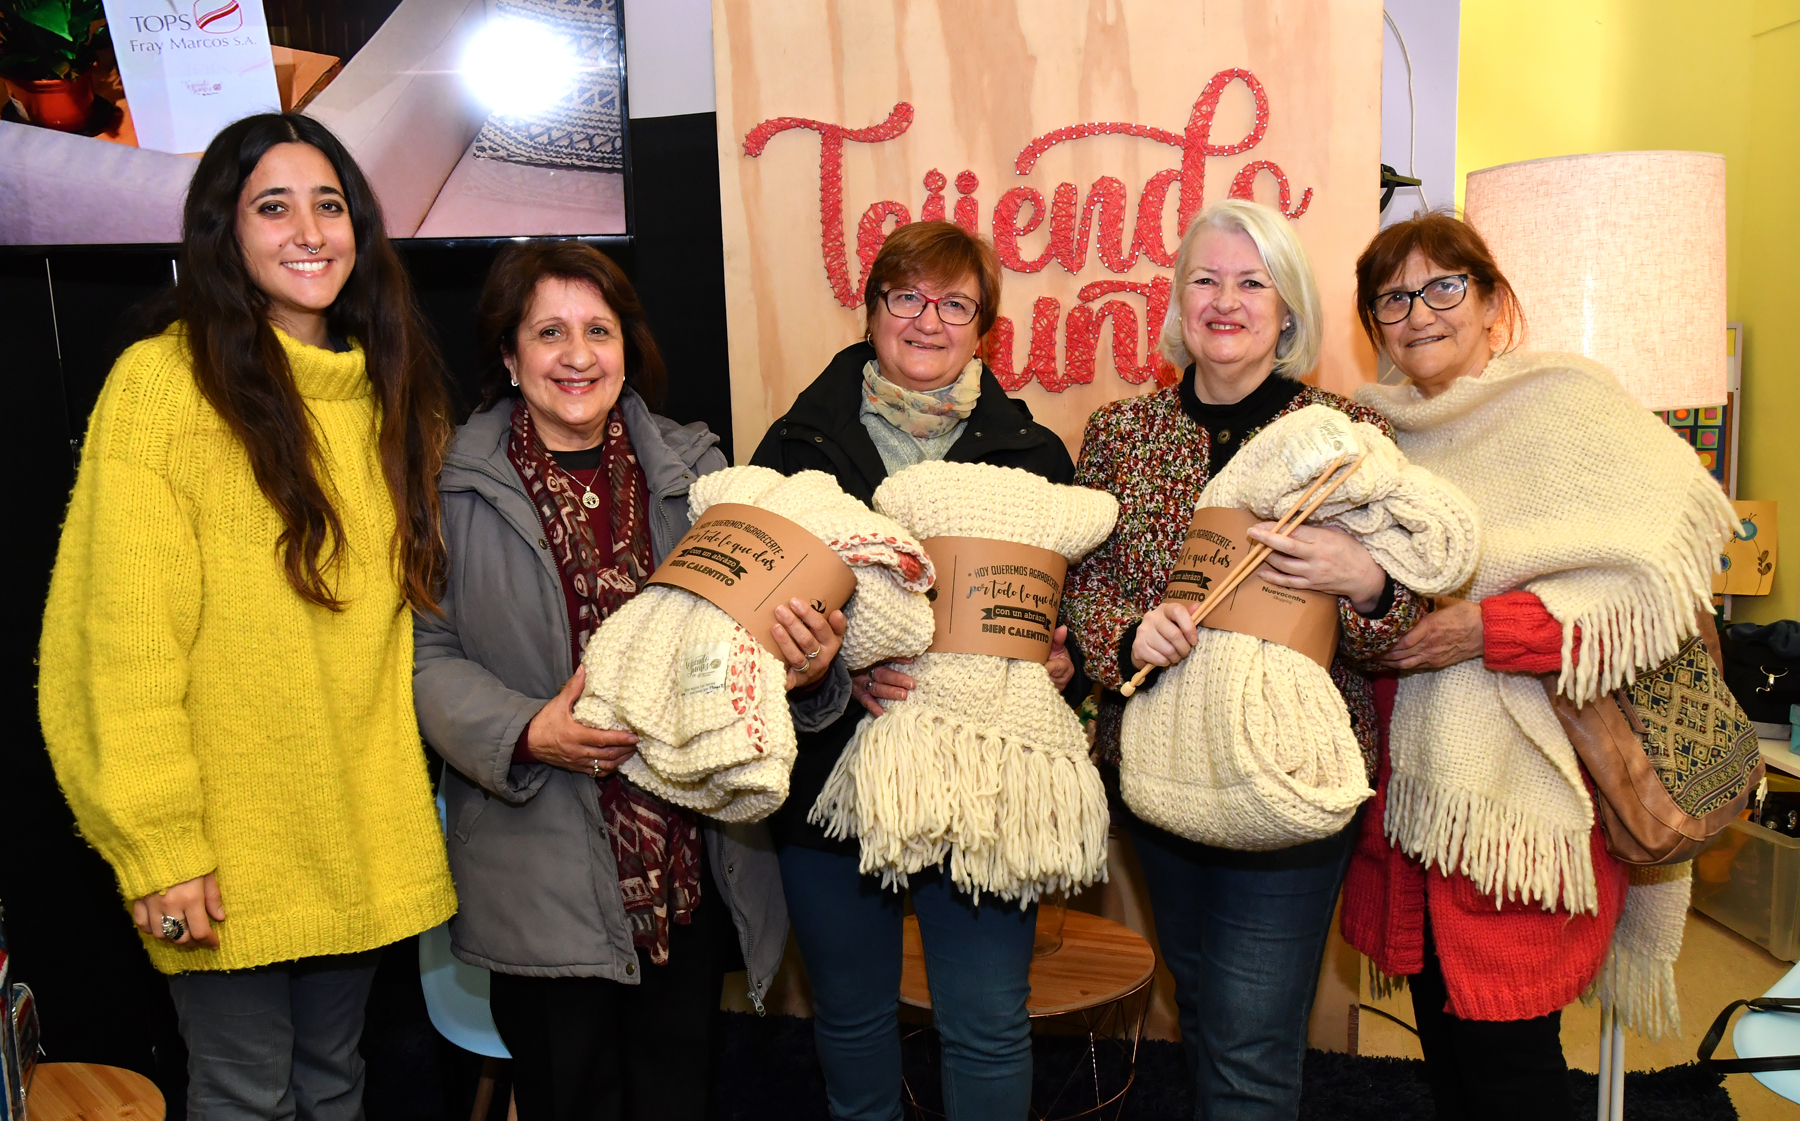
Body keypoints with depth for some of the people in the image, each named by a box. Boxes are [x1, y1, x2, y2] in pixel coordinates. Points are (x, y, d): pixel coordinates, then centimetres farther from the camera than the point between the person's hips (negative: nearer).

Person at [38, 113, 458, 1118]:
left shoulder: (390, 391, 7)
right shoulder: (162, 382, -12)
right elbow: (124, 639, -14)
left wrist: (409, 800, 9)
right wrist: (158, 846, -15)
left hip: (364, 833, 5)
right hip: (228, 849, -5)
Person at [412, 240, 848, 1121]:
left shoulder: (691, 469, 5)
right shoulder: (457, 485, -3)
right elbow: (428, 654, -3)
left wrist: (804, 668, -15)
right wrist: (526, 732, -19)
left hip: (691, 862, 3)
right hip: (545, 874, -2)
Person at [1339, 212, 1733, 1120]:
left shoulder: (1562, 403, -7)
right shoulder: (1387, 433, 13)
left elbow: (1663, 579, -17)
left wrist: (1488, 628, -21)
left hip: (1526, 790, -6)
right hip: (1412, 788, 6)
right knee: (1445, 1043, 16)